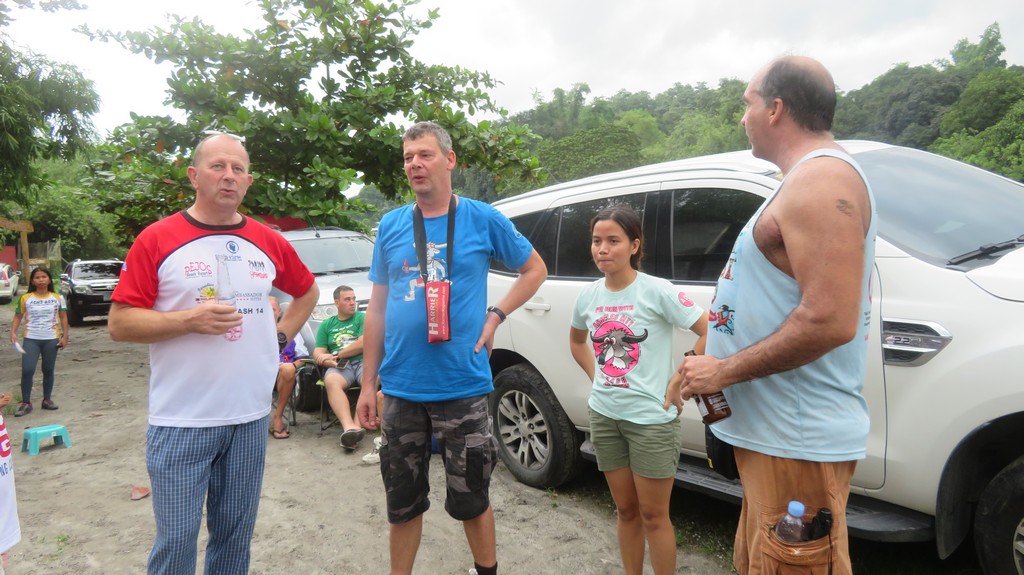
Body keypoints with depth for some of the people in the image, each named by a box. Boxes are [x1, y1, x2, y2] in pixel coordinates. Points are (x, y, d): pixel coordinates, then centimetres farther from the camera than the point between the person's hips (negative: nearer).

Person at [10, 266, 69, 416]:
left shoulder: (57, 298, 3)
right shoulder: (25, 298, 2)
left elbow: (63, 318, 5)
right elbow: (18, 317, 7)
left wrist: (65, 336, -2)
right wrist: (13, 332, -8)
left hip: (51, 339, 1)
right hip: (31, 339, -1)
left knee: (48, 370, 9)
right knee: (27, 370, -11)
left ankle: (47, 399, 22)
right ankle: (25, 403, 0)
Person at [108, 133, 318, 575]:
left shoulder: (269, 242, 6)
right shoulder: (157, 240, -4)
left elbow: (307, 291, 23)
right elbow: (119, 323, -6)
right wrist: (189, 319, -19)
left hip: (251, 417, 4)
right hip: (181, 422, -3)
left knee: (236, 537, 15)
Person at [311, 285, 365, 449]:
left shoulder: (362, 318, 14)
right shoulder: (326, 324, 22)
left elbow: (363, 344, -2)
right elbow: (317, 353, 14)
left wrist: (337, 354, -1)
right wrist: (328, 360, -10)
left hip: (363, 361, -1)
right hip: (340, 366, 1)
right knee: (331, 381, -35)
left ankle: (357, 426, -45)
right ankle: (349, 426, -50)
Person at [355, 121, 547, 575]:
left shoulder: (482, 220, -1)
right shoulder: (391, 226, 6)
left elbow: (535, 269, 10)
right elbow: (377, 308, 9)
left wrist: (495, 316, -5)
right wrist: (368, 384, 7)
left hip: (462, 387, -2)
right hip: (400, 389, 3)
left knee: (470, 499, 11)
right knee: (403, 502, 15)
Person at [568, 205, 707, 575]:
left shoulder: (657, 291, -14)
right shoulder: (588, 296, 1)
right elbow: (577, 341, 20)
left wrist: (678, 385, -15)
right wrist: (596, 378, 7)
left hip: (651, 419, -5)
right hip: (604, 416, 5)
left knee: (653, 515, 7)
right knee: (626, 510, 18)